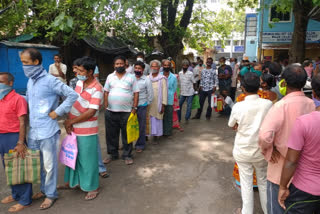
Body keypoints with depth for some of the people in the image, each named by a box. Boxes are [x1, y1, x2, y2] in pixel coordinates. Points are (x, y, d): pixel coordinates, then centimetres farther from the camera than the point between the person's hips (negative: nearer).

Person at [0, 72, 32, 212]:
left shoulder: (18, 99, -14)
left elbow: (22, 122, -17)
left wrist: (20, 143, -21)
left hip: (14, 137, -8)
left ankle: (25, 200, 14)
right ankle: (15, 194, 35)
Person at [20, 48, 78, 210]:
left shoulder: (50, 80, -14)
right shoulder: (30, 81, 10)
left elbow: (72, 95, -16)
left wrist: (57, 112, -15)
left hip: (47, 131, -8)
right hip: (33, 131, 8)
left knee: (49, 164, 6)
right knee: (37, 163, 19)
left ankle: (51, 194, 23)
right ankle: (44, 189, 38)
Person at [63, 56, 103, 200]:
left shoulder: (97, 89, -19)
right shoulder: (80, 82, 2)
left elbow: (91, 112, -23)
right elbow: (73, 101, 5)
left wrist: (71, 121, -14)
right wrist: (69, 121, -6)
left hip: (87, 131, -7)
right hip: (73, 129, 7)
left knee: (88, 159, 7)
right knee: (74, 156, 22)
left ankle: (93, 187, 26)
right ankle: (74, 180, 44)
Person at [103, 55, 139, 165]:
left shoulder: (131, 77, 2)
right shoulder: (110, 77, 9)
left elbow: (136, 93, 1)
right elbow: (106, 92, 11)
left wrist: (134, 108, -6)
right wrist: (106, 106, 3)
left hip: (127, 111, -2)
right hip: (111, 111, 3)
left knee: (127, 134, 6)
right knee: (111, 134, 11)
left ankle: (127, 155, 20)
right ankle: (112, 154, 27)